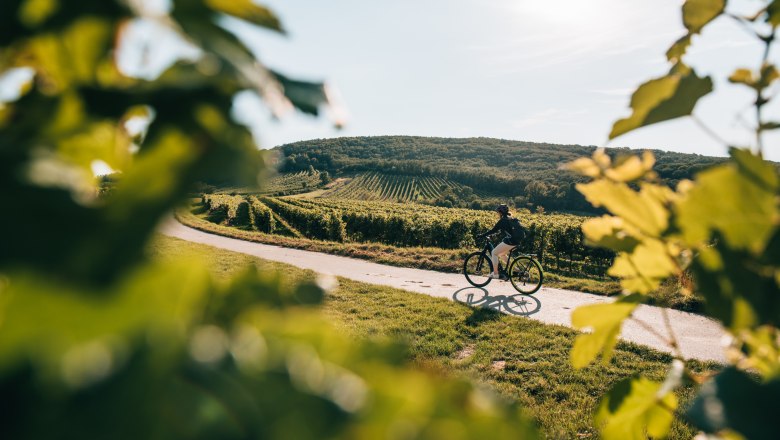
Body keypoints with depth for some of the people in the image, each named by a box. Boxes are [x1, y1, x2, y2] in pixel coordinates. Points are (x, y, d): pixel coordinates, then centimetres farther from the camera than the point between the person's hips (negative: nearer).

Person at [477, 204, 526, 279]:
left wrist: (482, 235, -5)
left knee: (494, 253, 2)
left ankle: (495, 274, 0)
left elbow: (494, 230, -10)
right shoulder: (511, 219, 18)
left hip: (510, 241, -9)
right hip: (517, 240, 9)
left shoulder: (503, 220, -8)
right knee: (501, 254, 24)